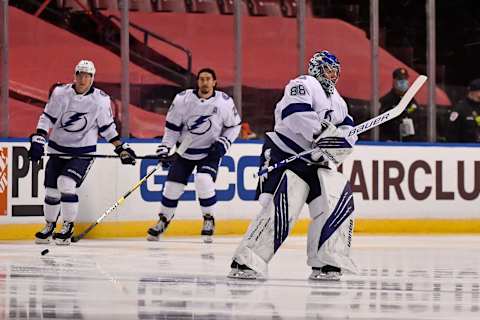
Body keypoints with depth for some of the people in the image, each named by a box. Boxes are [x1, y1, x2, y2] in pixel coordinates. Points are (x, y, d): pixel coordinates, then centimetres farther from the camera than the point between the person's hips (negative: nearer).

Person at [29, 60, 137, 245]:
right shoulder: (61, 93, -7)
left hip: (83, 153, -3)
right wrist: (38, 140, -13)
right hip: (57, 149, 3)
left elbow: (107, 128, 2)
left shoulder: (101, 100, -9)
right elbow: (47, 118, -2)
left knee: (66, 183, -22)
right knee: (51, 190, 7)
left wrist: (121, 148, 0)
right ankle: (49, 227, 30)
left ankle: (68, 228, -9)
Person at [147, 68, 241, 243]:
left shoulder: (224, 102, -12)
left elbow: (234, 125, 2)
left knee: (204, 181, -24)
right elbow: (172, 126, -1)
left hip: (210, 152, -2)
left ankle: (209, 220, -5)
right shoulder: (183, 99, -11)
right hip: (185, 151, 2)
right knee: (172, 185, 1)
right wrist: (164, 148, -6)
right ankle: (163, 220, 24)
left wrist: (223, 142, -10)